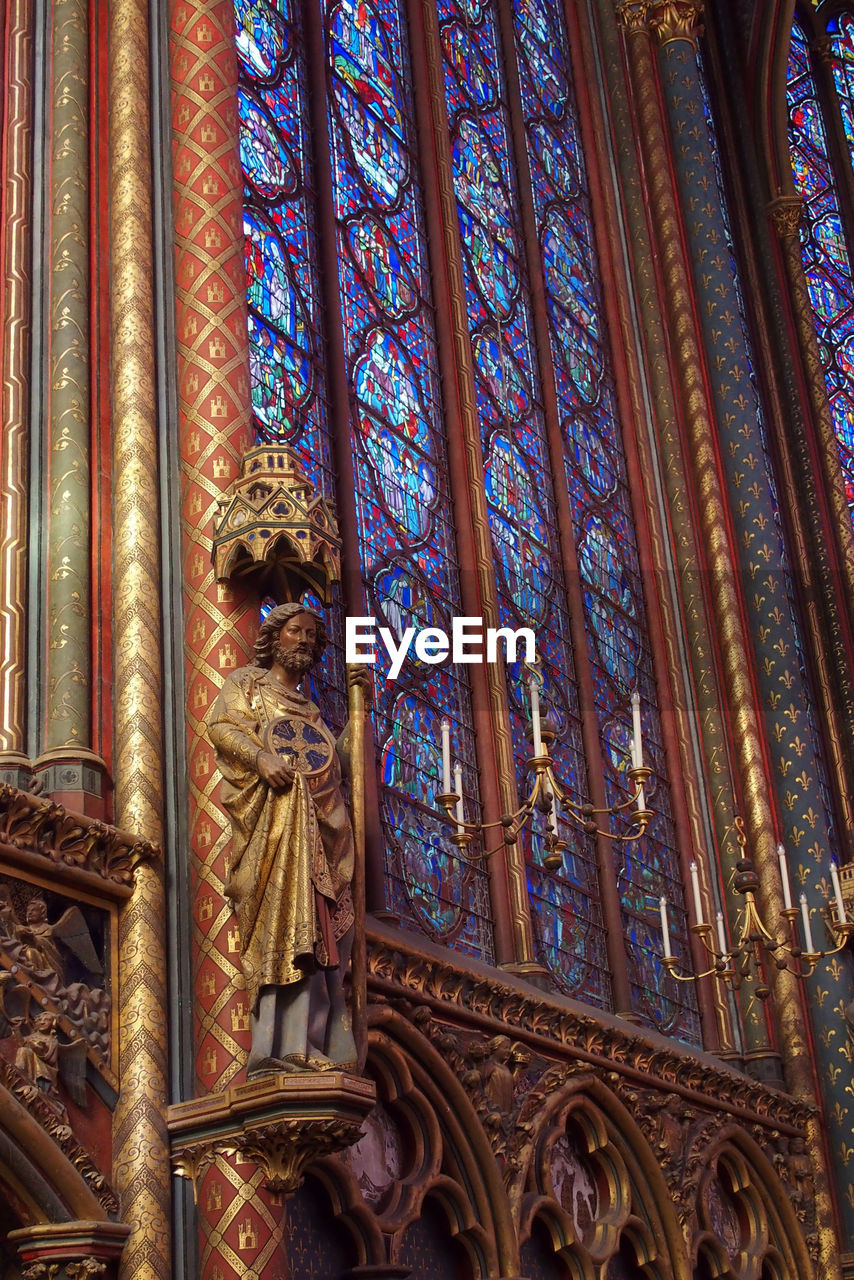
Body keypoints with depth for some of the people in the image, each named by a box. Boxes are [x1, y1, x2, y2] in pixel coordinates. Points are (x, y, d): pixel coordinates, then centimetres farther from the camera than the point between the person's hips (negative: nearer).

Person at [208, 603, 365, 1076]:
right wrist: (261, 758, -17)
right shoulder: (248, 682, 18)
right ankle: (280, 1048, -30)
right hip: (275, 816, -6)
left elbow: (340, 755, 23)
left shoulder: (311, 710, 35)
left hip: (318, 824, 6)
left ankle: (317, 1049, -13)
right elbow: (221, 725, 0)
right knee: (285, 918, -22)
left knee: (316, 929, -6)